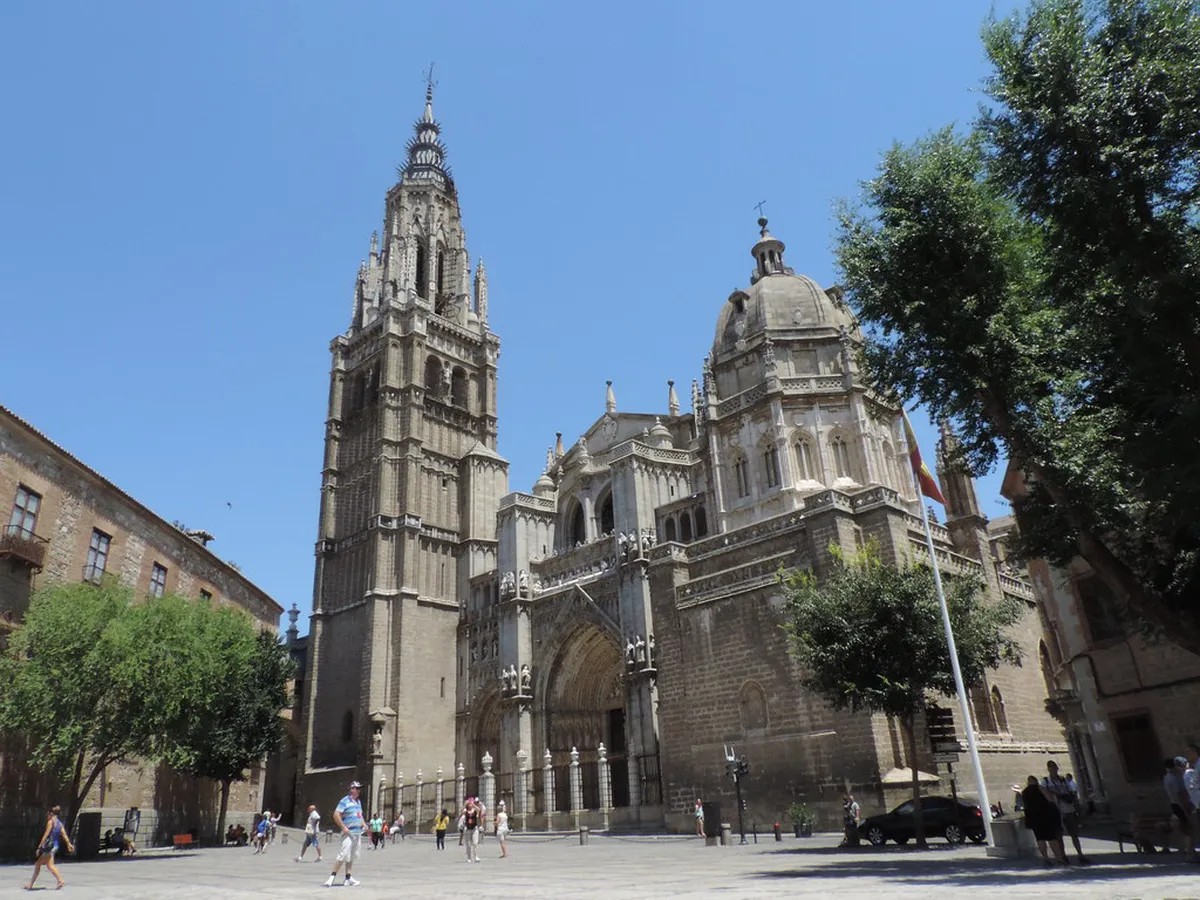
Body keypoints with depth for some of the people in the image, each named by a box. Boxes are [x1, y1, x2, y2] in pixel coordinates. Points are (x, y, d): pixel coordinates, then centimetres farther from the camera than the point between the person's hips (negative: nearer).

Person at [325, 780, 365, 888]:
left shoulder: (358, 802, 17)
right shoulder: (345, 801, -10)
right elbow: (336, 815, -17)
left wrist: (363, 824, 11)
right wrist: (343, 827, -20)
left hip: (358, 833, 9)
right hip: (349, 833, -9)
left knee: (352, 857, 11)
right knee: (343, 856, -13)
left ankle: (348, 878, 17)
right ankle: (332, 877, -4)